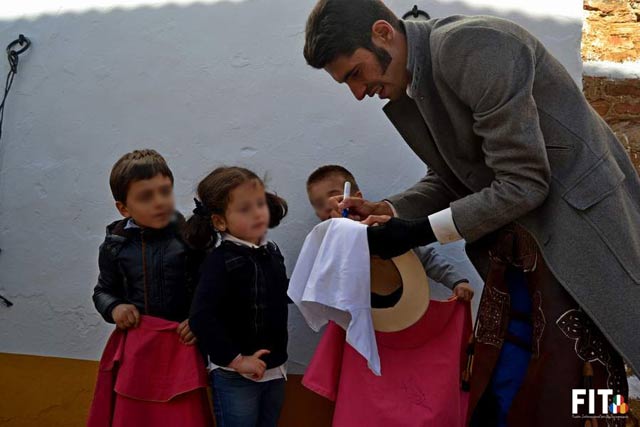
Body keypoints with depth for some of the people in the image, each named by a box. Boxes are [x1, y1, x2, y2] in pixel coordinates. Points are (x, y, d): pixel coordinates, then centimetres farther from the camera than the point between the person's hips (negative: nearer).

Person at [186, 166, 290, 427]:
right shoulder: (221, 261, -19)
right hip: (234, 377, -7)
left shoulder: (271, 252, 3)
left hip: (274, 369, 7)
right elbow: (200, 318, -26)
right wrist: (236, 359, -22)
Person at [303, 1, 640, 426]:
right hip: (518, 247, 8)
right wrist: (385, 211, -2)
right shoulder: (410, 88, 5)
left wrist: (420, 232, -17)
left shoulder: (470, 46, -20)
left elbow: (524, 183, -21)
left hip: (582, 226, -8)